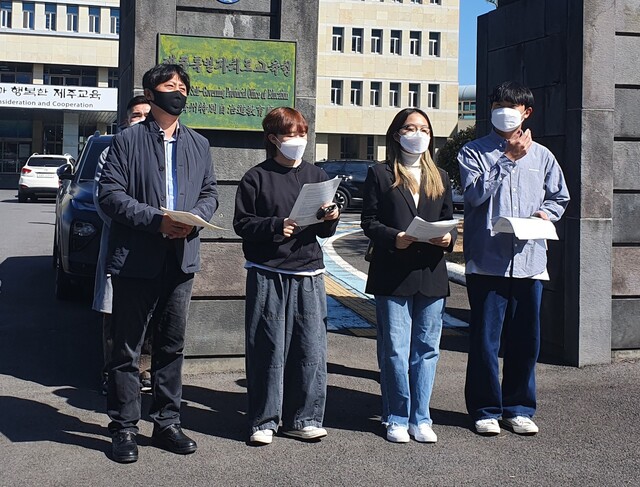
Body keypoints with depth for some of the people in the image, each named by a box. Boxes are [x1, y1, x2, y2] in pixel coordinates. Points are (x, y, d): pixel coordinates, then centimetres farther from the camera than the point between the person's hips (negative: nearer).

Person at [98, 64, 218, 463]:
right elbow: (110, 193, -8)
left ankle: (167, 423, 22)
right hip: (136, 260, -4)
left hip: (182, 259, 4)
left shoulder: (199, 144, 15)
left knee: (172, 345, 11)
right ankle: (125, 429, 12)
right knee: (127, 348, 2)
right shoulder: (127, 141, 0)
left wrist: (192, 218, -8)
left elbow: (210, 193, 13)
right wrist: (157, 219, -18)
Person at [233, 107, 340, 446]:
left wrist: (330, 219, -7)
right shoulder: (256, 177, 2)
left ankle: (303, 418, 14)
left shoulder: (317, 176, 13)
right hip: (268, 274, -3)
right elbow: (242, 223, -1)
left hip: (308, 273, 3)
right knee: (267, 348, 0)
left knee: (311, 347, 2)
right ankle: (263, 421, 11)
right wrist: (276, 226, -15)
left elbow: (325, 231, 15)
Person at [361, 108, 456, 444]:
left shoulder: (440, 178, 18)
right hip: (393, 274, -3)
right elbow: (369, 221, -1)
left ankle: (420, 419, 17)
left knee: (426, 349, 7)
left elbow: (449, 220, 16)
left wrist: (448, 238, -6)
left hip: (431, 274, 4)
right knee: (394, 350, 0)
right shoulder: (380, 174, 5)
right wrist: (394, 238, -18)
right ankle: (397, 419, 12)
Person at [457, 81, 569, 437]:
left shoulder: (542, 156, 14)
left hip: (529, 259, 3)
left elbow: (559, 197, 20)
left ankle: (519, 408, 21)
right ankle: (486, 409, 13)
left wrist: (545, 214, -1)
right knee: (485, 339, 0)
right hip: (488, 259, -3)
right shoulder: (474, 152, 4)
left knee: (526, 339, 8)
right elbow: (476, 194, -10)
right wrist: (509, 159, -9)